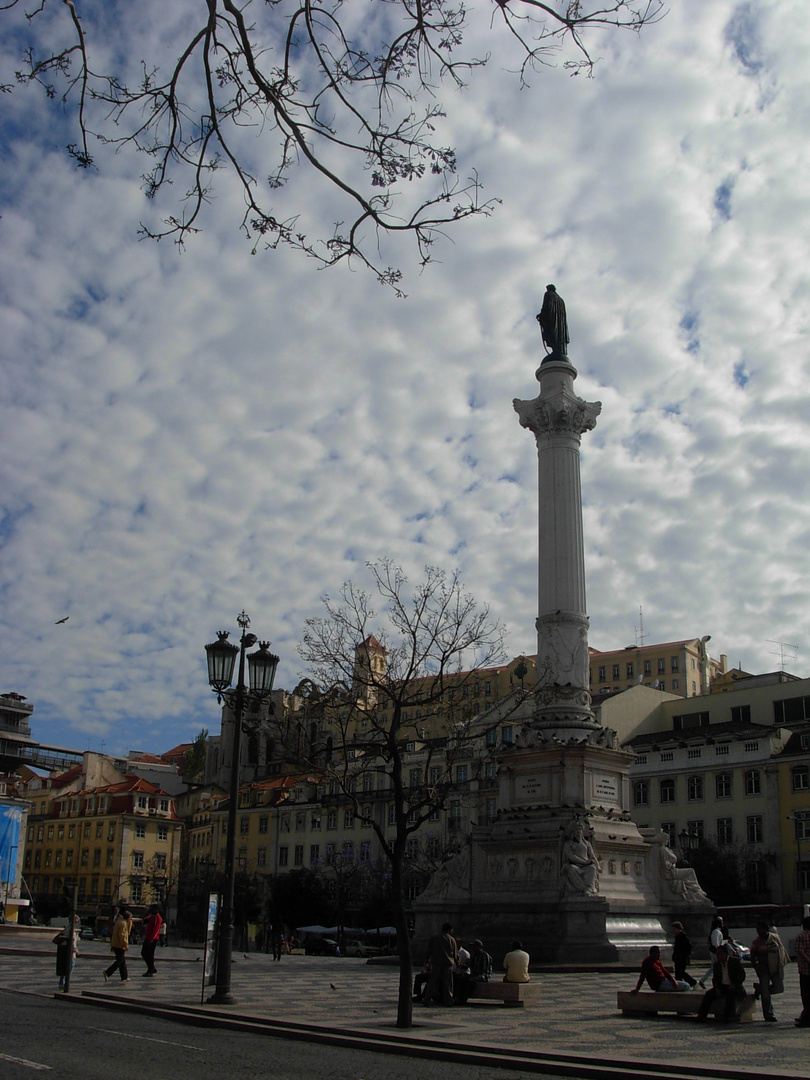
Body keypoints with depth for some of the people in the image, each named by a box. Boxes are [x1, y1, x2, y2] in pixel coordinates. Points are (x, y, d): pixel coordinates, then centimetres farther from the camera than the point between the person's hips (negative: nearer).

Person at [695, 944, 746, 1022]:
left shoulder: (735, 961, -1)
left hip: (732, 986, -4)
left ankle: (727, 1016, -36)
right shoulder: (716, 964, 12)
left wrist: (734, 986, -18)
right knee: (709, 993, -22)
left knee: (731, 992, -38)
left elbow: (742, 975, -5)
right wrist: (717, 988, -10)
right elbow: (715, 978, 11)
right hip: (721, 986, 4)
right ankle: (701, 1016, -27)